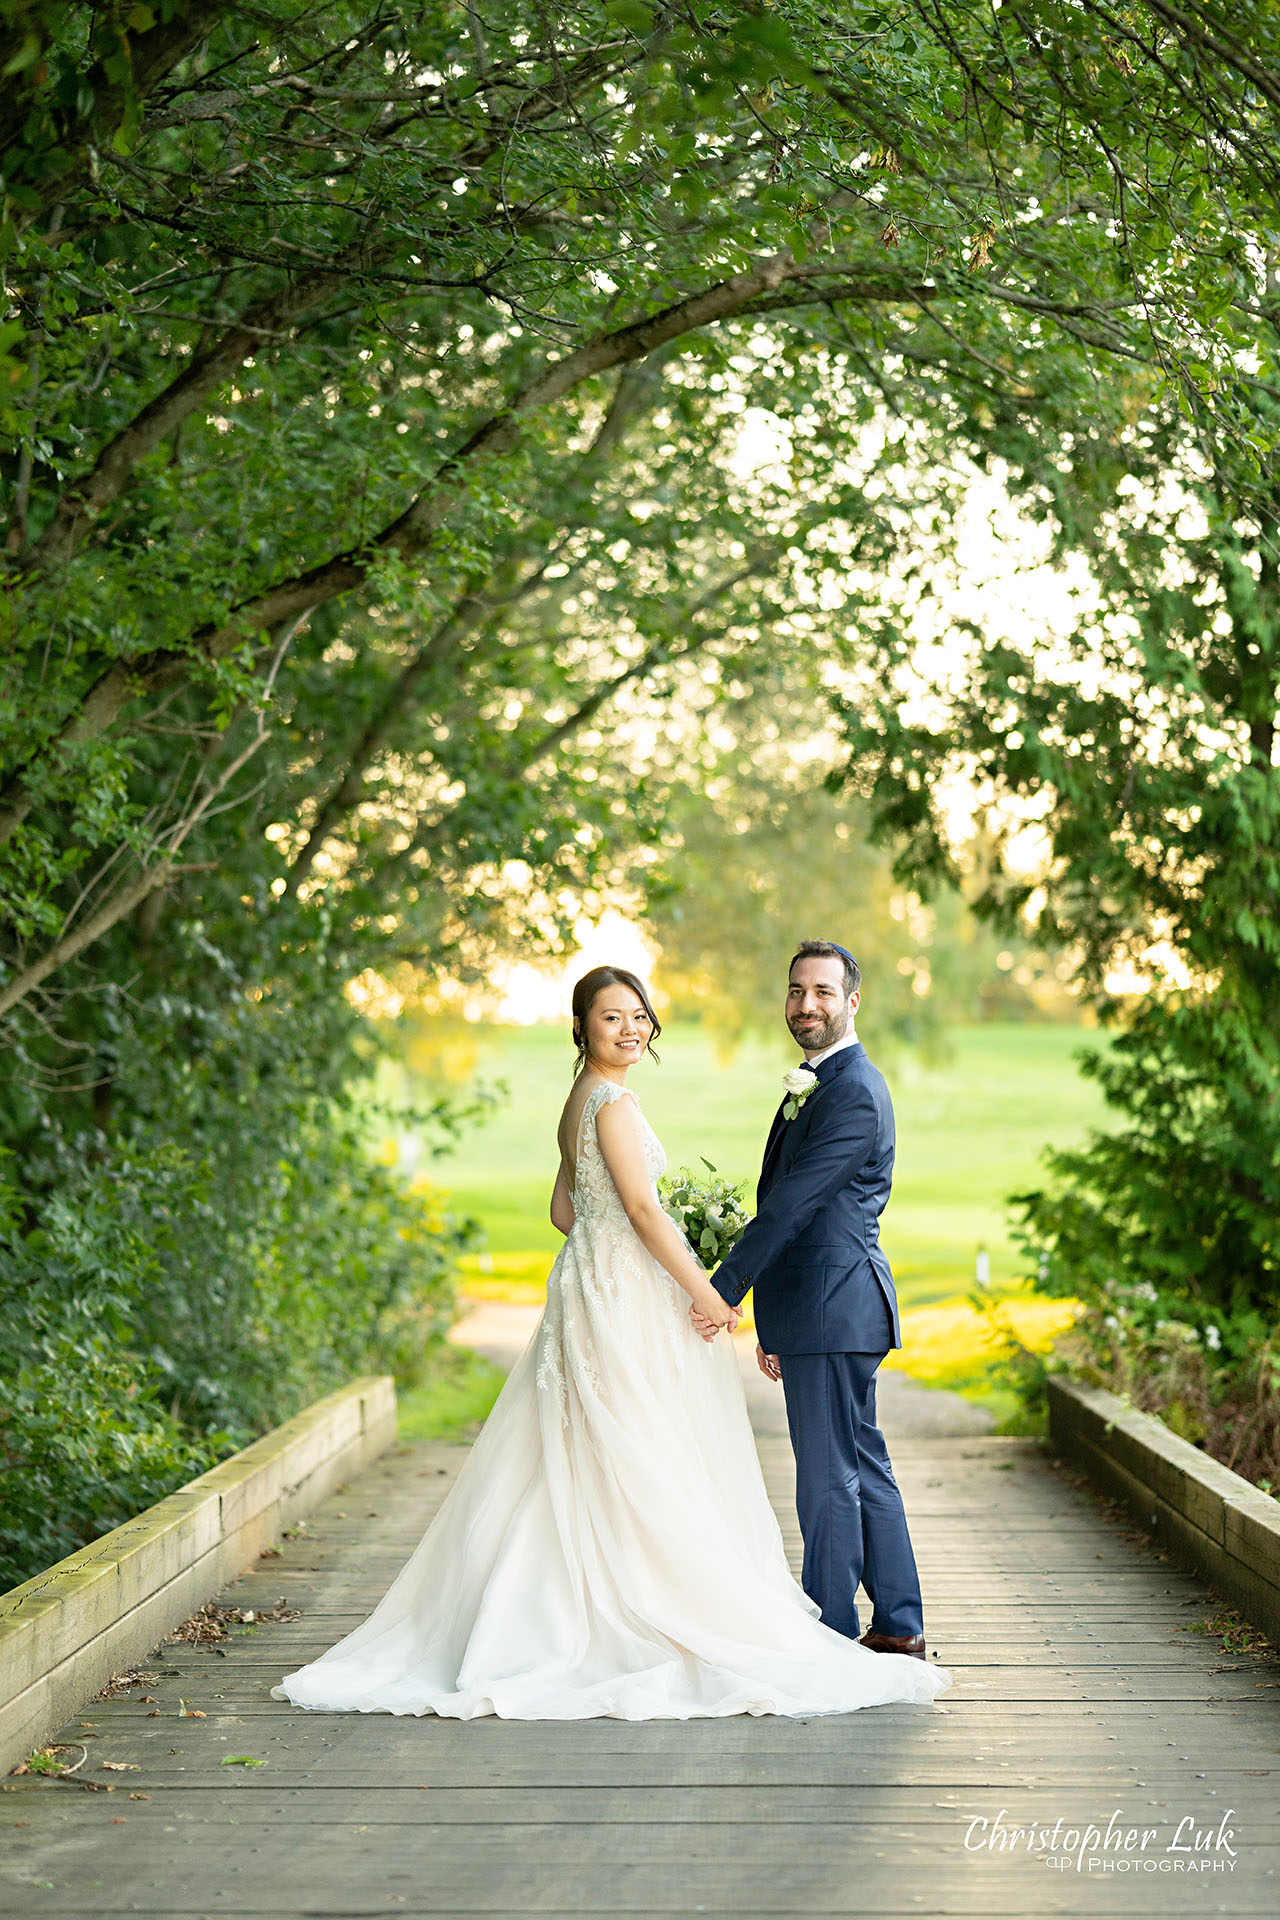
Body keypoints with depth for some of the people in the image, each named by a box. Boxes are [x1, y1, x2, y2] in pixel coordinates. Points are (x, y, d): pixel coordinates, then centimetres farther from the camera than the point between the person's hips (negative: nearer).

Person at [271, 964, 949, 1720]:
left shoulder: (581, 1101, 15)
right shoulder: (614, 1101, -14)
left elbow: (565, 1209, 20)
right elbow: (641, 1207, -18)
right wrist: (702, 1289, -15)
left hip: (590, 1284, 10)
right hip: (627, 1296, -10)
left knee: (579, 1462, 10)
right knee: (641, 1466, -7)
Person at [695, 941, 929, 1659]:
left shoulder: (853, 1093, -15)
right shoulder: (817, 1084, 18)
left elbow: (791, 1204, -20)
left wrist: (725, 1289, -20)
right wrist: (775, 1324, 21)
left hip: (831, 1305, -11)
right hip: (820, 1307, 11)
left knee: (829, 1478, -3)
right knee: (863, 1466, 15)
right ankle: (899, 1627, 23)